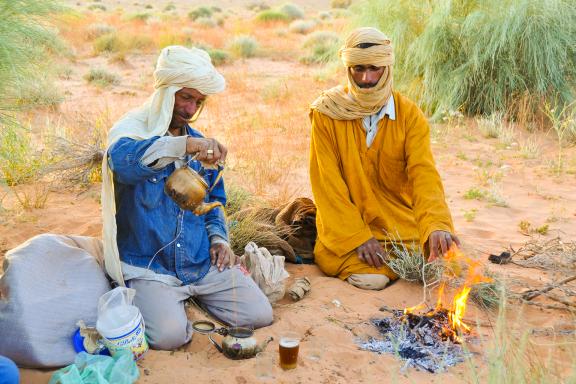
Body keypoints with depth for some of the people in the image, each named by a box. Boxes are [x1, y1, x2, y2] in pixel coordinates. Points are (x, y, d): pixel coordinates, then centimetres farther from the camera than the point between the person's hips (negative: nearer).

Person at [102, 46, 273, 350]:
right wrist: (185, 146, -50)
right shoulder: (130, 130, -9)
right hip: (149, 265, -5)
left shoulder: (199, 143, 11)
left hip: (202, 261, 6)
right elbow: (122, 159, -36)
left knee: (260, 315, -5)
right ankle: (148, 299, 7)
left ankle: (192, 294, 17)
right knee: (169, 335, -27)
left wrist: (218, 237, 6)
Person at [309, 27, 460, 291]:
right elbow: (326, 183, -9)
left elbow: (424, 174, -15)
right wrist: (357, 238, -19)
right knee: (371, 279, -28)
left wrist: (437, 226, -34)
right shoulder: (326, 112, -6)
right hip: (345, 226, -3)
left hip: (401, 225, 3)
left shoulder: (410, 115, -2)